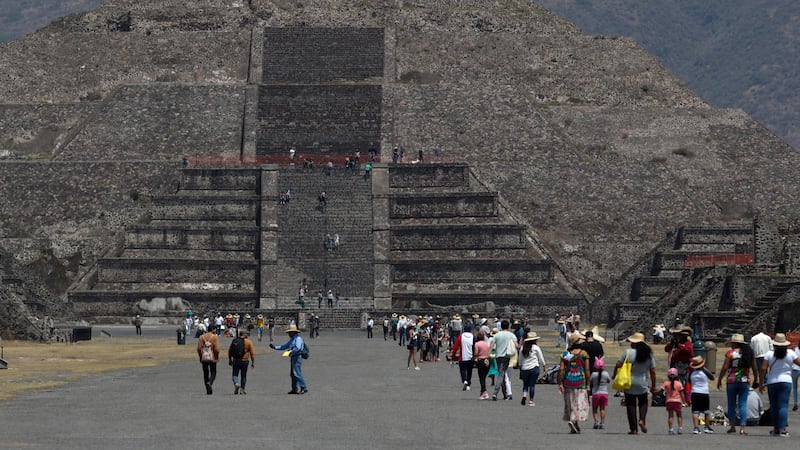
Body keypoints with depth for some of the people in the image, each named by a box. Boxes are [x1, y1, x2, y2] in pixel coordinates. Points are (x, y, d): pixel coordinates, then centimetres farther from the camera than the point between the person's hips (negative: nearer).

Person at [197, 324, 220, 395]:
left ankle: (208, 390, 13)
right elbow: (216, 349, -14)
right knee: (213, 373, 7)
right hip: (212, 358, -3)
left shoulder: (201, 337, 4)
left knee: (205, 374, 12)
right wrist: (217, 357, 1)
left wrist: (200, 357, 11)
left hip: (204, 358, 3)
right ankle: (209, 383, -21)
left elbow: (199, 348, 0)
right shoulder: (215, 337, -7)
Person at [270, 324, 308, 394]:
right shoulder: (292, 340, 21)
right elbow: (284, 346, 26)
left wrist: (292, 352, -35)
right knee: (292, 374, 10)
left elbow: (298, 348, -26)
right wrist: (275, 347, 21)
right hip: (292, 358, 10)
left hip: (297, 357, -10)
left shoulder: (298, 339, -10)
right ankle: (295, 389, 15)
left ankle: (304, 388, -12)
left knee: (297, 373, -13)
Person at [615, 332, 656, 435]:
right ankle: (642, 420, -7)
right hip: (642, 384, 2)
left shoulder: (628, 352, -10)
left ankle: (633, 429, 4)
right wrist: (653, 385, 11)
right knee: (643, 403, 19)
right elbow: (652, 371, 2)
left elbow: (618, 365, -9)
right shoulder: (649, 354, -1)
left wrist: (614, 375, 10)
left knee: (631, 405, 6)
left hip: (629, 384, -2)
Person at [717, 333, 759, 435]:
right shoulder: (749, 353, 6)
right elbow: (754, 368, 9)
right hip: (745, 381, 3)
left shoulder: (730, 353, -6)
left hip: (732, 381, -3)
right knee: (743, 404, 2)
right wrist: (756, 379, 22)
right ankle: (742, 428, -6)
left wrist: (719, 380, 0)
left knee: (731, 404, 8)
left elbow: (724, 368, -8)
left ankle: (732, 426, 9)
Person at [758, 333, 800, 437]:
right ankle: (783, 428, -16)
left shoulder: (769, 354, -2)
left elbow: (763, 369, -6)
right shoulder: (790, 353, -2)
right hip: (786, 381, -1)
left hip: (772, 382, 1)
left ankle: (776, 428, 17)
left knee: (774, 406, 11)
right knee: (783, 405, -5)